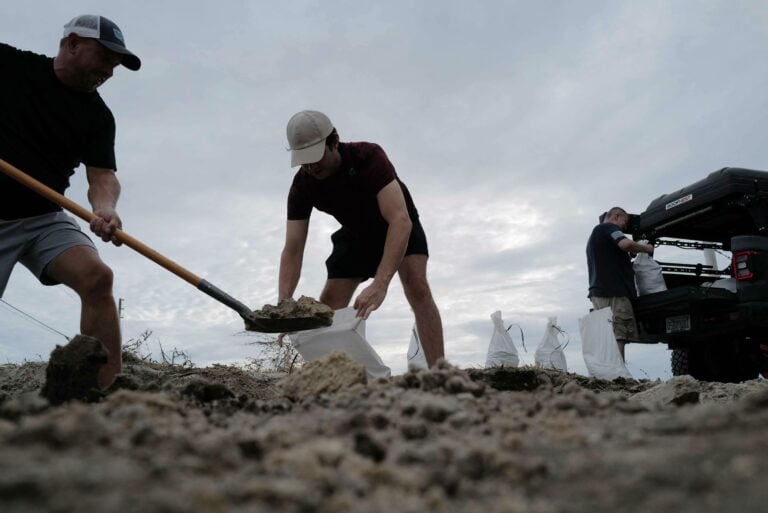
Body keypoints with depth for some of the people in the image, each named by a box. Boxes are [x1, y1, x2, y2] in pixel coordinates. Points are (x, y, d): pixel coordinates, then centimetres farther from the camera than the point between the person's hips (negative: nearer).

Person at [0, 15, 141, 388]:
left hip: (45, 218, 1)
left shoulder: (99, 116, 2)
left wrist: (105, 208, -30)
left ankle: (109, 395, -24)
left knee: (96, 276, -23)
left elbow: (103, 176, -8)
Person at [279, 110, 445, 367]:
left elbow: (400, 220, -46)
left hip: (399, 225, -4)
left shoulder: (368, 157, -36)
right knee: (327, 309, -6)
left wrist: (380, 284, -58)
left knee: (417, 287, -28)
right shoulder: (302, 185, -22)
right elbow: (292, 250, -23)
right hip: (355, 233, 4)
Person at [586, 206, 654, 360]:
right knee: (618, 338, -16)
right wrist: (646, 248, -1)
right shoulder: (608, 227, 1)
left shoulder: (593, 236, 31)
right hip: (614, 292, -9)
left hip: (598, 293, 9)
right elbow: (626, 244, -17)